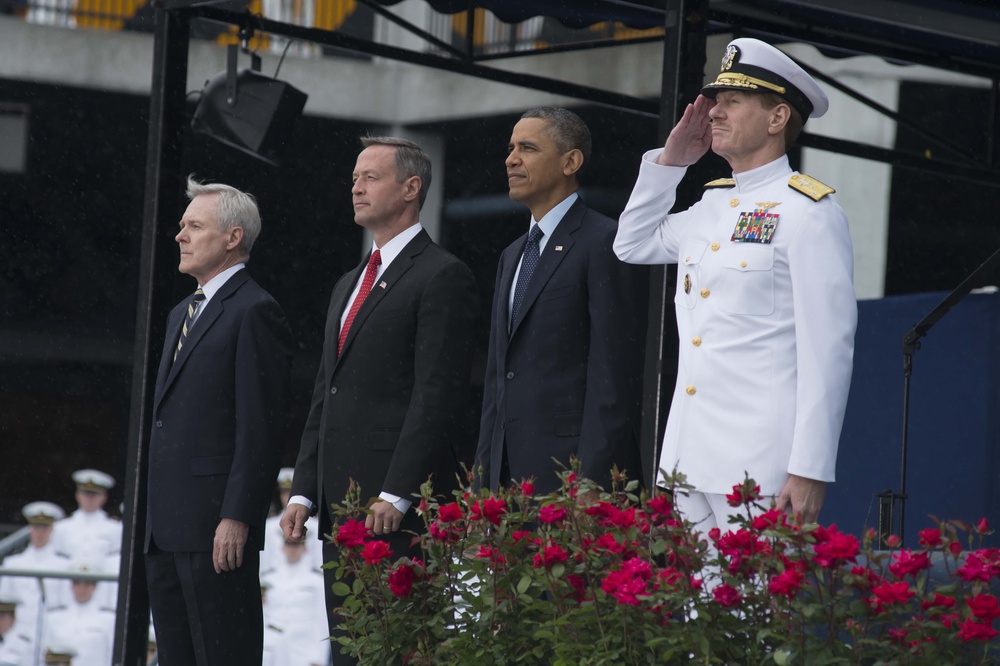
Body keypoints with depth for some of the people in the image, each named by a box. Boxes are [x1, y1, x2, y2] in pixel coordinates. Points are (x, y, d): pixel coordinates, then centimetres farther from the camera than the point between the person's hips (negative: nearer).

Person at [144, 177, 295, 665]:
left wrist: (236, 518, -20)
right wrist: (155, 513, 19)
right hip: (167, 525, 10)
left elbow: (260, 426, -15)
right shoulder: (182, 313, 22)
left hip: (217, 526, -10)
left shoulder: (254, 312, -8)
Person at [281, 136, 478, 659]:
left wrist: (396, 494, -19)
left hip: (402, 511, -9)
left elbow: (437, 395, -13)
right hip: (341, 507, 9)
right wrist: (303, 492, 13)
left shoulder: (442, 276, -5)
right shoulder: (348, 285, 24)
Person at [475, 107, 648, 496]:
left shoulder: (606, 243, -6)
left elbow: (614, 376, -13)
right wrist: (484, 473, 15)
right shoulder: (513, 255, 22)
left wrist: (592, 480, -19)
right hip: (509, 472, 8)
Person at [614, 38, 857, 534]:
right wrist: (668, 161, 20)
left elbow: (828, 350, -11)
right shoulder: (711, 205, 17)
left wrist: (810, 472, -17)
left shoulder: (809, 212, -6)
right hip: (685, 457, 7)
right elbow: (633, 245, 35)